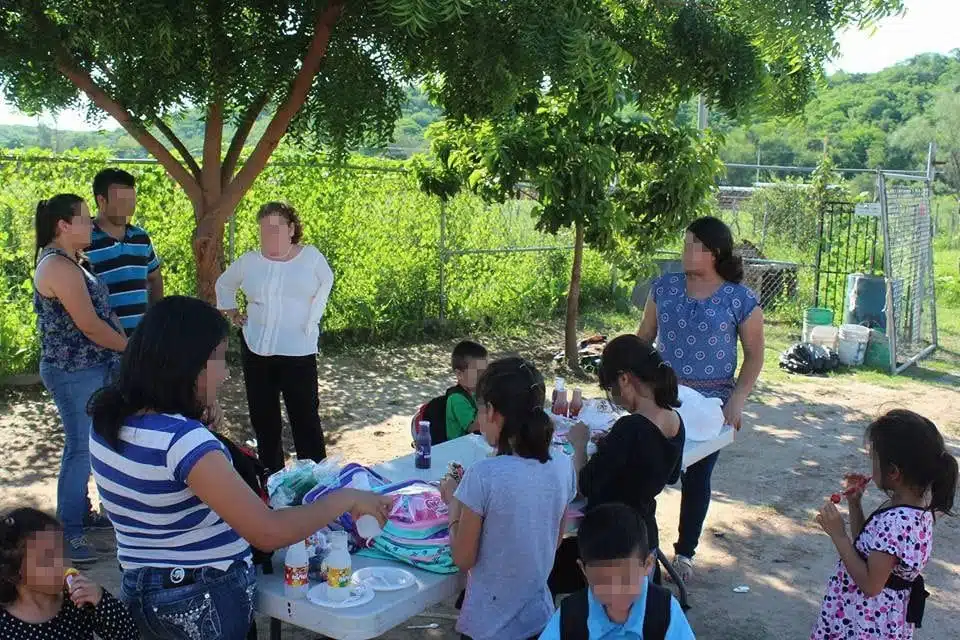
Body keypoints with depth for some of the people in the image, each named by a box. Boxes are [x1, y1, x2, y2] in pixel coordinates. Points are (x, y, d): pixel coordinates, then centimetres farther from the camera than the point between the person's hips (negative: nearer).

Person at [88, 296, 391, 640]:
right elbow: (269, 533, -31)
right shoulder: (182, 440, -30)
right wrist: (347, 499, -19)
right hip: (204, 601, -8)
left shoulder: (109, 417, -4)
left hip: (142, 590, 8)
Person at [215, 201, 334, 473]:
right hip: (256, 350, 3)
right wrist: (231, 312, 13)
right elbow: (224, 284, 23)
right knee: (263, 418, 10)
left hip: (299, 351, -3)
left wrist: (312, 316, 7)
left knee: (305, 416, -5)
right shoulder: (248, 261, 5)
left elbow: (326, 281, 16)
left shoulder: (311, 256, -2)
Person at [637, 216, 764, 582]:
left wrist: (737, 399, -10)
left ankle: (685, 551, 25)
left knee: (697, 478, 8)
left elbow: (754, 355, -1)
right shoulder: (664, 288, 2)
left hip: (712, 402, -2)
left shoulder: (740, 300, -7)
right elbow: (644, 337, 9)